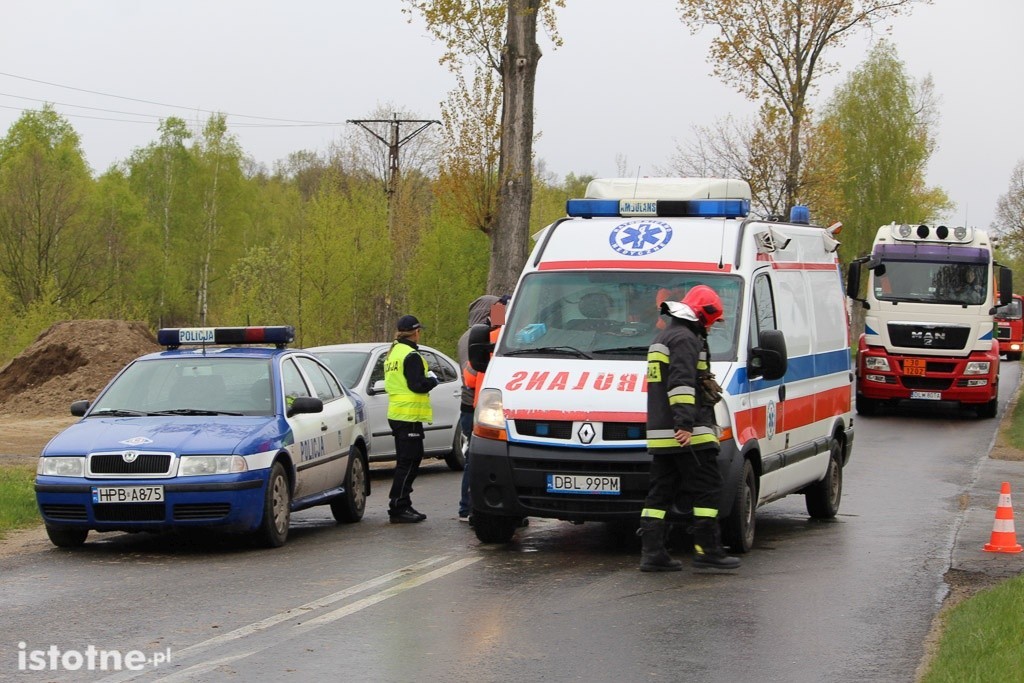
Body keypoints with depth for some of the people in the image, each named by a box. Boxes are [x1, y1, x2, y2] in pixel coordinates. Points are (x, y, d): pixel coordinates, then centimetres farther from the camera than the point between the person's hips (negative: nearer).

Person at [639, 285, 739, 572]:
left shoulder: (662, 338, 24)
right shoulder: (685, 339, -10)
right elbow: (681, 383, -22)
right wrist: (685, 423, -28)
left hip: (661, 435, 10)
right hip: (688, 436, -10)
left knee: (661, 493, 8)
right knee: (707, 489, -4)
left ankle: (652, 553, 5)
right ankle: (707, 550, -3)